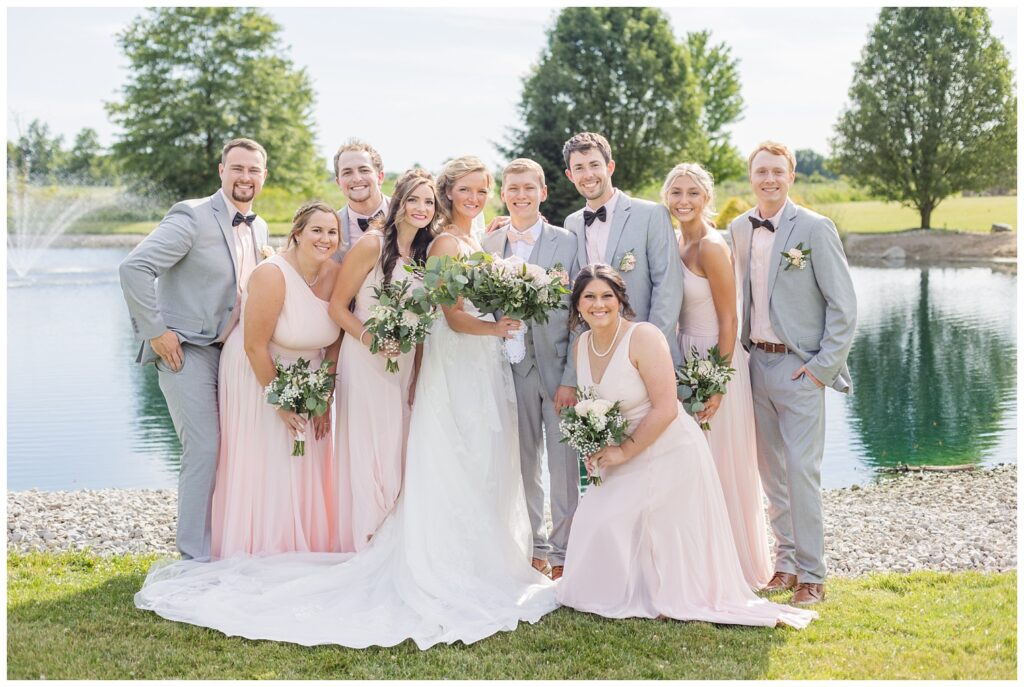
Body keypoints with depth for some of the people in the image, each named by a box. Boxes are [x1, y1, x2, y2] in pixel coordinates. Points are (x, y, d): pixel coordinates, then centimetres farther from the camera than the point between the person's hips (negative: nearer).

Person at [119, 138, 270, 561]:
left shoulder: (259, 229, 10)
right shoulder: (192, 216, -14)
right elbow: (134, 268, -21)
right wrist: (155, 331, -20)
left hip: (230, 351, 8)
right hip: (186, 351, -8)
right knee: (204, 448, -10)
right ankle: (196, 555, 2)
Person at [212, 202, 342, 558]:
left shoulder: (336, 274, -9)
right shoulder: (272, 275, -25)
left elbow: (335, 342, -1)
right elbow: (255, 346, -22)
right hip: (258, 376, -5)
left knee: (307, 461, 10)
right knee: (261, 461, 1)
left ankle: (303, 544, 24)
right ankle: (259, 549, 16)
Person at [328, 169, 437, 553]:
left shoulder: (425, 254, 10)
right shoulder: (371, 245, -10)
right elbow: (337, 306, -9)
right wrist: (371, 339, -21)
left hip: (405, 364, 6)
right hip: (365, 361, -6)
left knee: (397, 450, 11)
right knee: (367, 448, -2)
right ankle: (365, 544, 10)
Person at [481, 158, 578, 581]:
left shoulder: (568, 243, -2)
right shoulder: (488, 245, 7)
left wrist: (572, 377, -10)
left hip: (558, 367, -3)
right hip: (513, 368, 3)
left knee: (563, 464, 1)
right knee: (524, 464, 11)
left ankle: (562, 553, 13)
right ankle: (534, 548, 24)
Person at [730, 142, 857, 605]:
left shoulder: (815, 229, -8)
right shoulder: (739, 229, 8)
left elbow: (843, 305, -8)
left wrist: (823, 365, -12)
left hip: (799, 368, -5)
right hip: (756, 362, 5)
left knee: (801, 472, -7)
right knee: (770, 471, 11)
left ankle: (812, 575, 4)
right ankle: (786, 561, 23)